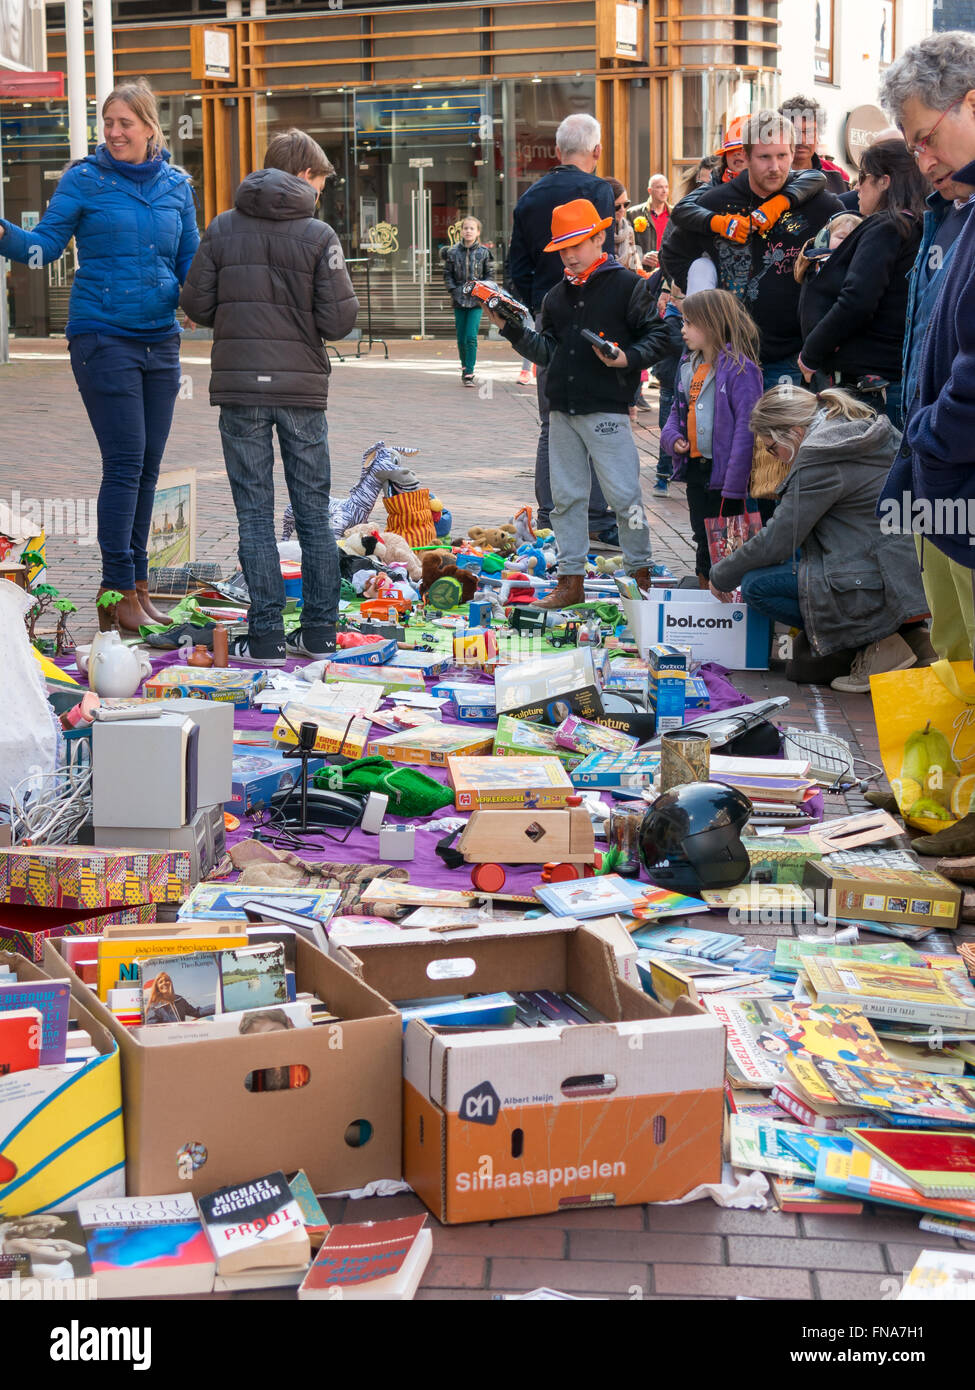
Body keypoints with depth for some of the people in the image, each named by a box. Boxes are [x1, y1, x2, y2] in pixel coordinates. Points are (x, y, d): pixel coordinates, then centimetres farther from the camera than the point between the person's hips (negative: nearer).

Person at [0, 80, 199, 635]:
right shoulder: (85, 179, -1)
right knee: (124, 463, -9)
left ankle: (136, 584, 17)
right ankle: (118, 593, -3)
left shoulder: (176, 185, 10)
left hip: (161, 340, 5)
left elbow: (192, 262, 15)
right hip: (103, 336, -4)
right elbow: (46, 245, -5)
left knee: (147, 466, 8)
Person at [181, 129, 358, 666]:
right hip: (303, 386, -1)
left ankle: (266, 637, 1)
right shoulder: (317, 234, -5)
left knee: (255, 514, 4)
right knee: (313, 512, 10)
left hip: (240, 385, 1)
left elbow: (197, 304, 1)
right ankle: (319, 632, 14)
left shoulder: (223, 228, 2)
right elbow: (340, 318, -10)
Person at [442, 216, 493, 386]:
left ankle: (469, 373, -11)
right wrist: (454, 291, -4)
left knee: (471, 337, -13)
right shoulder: (452, 252, 3)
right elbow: (447, 274, 9)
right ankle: (464, 369, 26)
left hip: (476, 301, -2)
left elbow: (490, 275, 6)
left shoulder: (484, 252, 0)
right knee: (461, 338, 8)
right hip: (459, 301, 2)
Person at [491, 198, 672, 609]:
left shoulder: (628, 285, -2)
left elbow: (657, 336, -3)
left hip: (607, 409, -6)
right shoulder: (557, 297, 15)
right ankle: (571, 580, 14)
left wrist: (628, 359, -19)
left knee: (623, 494, -5)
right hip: (563, 411, 6)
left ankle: (641, 572, 8)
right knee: (565, 496, 8)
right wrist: (512, 330, 4)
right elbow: (548, 352, 15)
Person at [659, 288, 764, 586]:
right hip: (695, 468, 8)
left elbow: (746, 427, -20)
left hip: (724, 472, -8)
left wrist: (734, 484, -23)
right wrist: (672, 438, -1)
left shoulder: (739, 367, -15)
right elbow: (677, 410, 22)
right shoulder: (688, 365, 11)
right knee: (702, 543, 17)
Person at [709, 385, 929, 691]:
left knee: (756, 584, -6)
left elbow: (776, 542, -10)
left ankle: (879, 643, -6)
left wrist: (721, 575, 6)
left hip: (880, 588, -10)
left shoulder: (820, 456, -15)